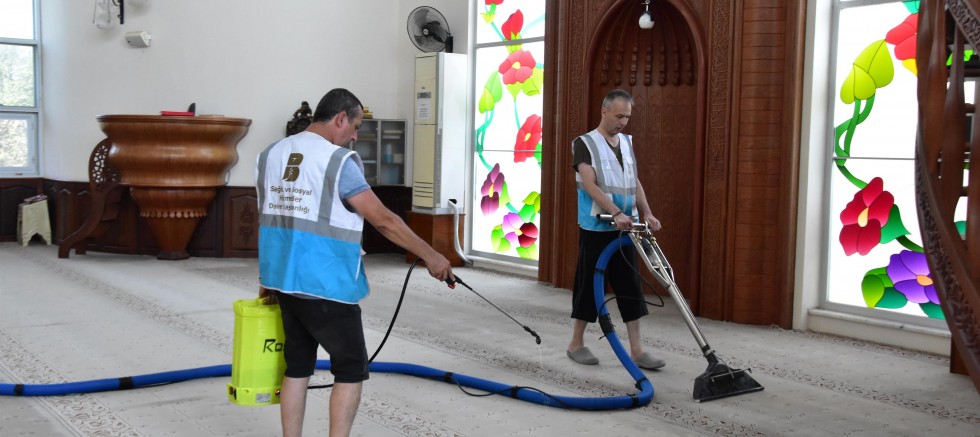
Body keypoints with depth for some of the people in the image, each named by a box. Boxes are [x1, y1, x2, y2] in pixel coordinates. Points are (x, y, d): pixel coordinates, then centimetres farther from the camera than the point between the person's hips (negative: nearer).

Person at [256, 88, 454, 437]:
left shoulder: (270, 155, 8)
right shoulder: (338, 161, -14)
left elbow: (268, 219, 15)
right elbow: (383, 220, -15)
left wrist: (268, 278, 24)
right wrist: (430, 256, -7)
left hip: (286, 281, 7)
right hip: (326, 288, -7)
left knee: (297, 366, 15)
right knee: (351, 369, 6)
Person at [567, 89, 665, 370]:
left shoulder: (627, 143, 12)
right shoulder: (585, 143, -8)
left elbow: (635, 183, 12)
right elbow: (590, 185, -18)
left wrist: (646, 213, -3)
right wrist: (616, 213, -28)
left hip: (624, 229, 6)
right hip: (596, 229, -6)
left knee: (631, 289, 4)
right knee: (589, 286, 3)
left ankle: (636, 350, 8)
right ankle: (576, 344, 18)